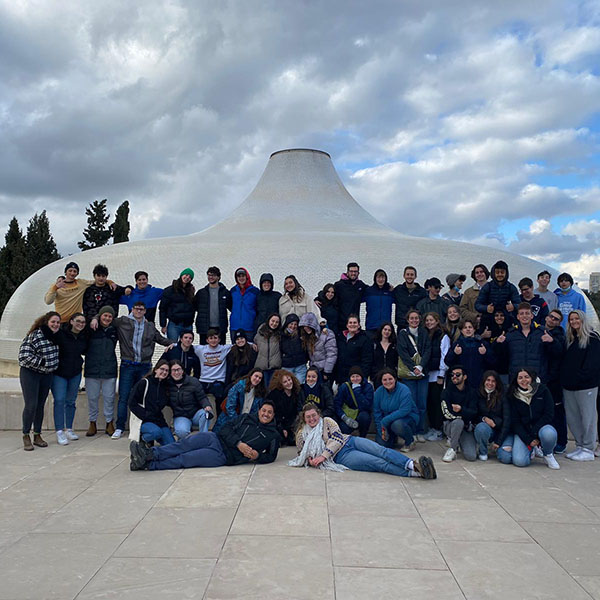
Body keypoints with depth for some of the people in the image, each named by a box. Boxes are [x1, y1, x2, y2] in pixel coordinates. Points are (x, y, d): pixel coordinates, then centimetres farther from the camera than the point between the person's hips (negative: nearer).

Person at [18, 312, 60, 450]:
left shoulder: (56, 336, 5)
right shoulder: (35, 335, -17)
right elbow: (24, 355, -21)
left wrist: (54, 366, 9)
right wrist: (42, 363, -20)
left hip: (47, 375, 6)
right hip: (30, 373, -6)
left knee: (40, 405, 10)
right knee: (31, 405, -8)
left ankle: (37, 435, 19)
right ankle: (26, 436, 6)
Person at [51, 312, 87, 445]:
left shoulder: (84, 337, 2)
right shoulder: (61, 334, -15)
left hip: (75, 373, 5)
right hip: (59, 372, -5)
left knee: (71, 401, 11)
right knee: (59, 400, -9)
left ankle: (69, 429, 21)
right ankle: (59, 432, -6)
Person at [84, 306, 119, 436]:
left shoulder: (114, 330, 5)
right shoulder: (91, 330, -2)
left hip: (109, 370, 1)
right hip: (92, 369, -1)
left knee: (109, 398, 5)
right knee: (92, 397, 7)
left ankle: (109, 423, 17)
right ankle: (92, 424, 20)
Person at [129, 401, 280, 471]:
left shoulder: (273, 435, 11)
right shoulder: (246, 418, 16)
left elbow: (270, 457, 12)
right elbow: (227, 429, 6)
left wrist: (257, 456, -9)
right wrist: (238, 443, -12)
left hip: (225, 456, -3)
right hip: (216, 439, 3)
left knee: (184, 459, -17)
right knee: (187, 443, -24)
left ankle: (148, 465, -23)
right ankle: (150, 453, -31)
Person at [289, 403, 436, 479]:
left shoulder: (327, 421, 7)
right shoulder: (302, 435, 9)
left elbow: (337, 439, -4)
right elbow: (302, 453, 19)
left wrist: (323, 456, -14)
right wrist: (310, 460, -5)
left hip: (349, 441, 2)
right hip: (341, 456, -2)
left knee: (381, 451, -26)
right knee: (380, 463, -21)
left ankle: (414, 464, -42)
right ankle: (415, 472, -37)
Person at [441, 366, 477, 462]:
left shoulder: (471, 392, 2)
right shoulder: (447, 392, -4)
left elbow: (474, 412, -11)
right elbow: (447, 414, -14)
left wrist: (461, 410, -31)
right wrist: (465, 418, -14)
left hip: (466, 427, 2)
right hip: (450, 425, -1)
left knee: (471, 456, -17)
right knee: (458, 422, -37)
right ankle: (452, 449, -13)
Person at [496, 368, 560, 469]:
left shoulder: (542, 390, -2)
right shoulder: (513, 396, 0)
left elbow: (549, 415, -7)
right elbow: (514, 421, -2)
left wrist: (533, 433, -15)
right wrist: (528, 440, -14)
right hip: (522, 432, 1)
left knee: (549, 433, -37)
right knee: (519, 461, -23)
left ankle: (548, 454, -4)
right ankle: (532, 451, 13)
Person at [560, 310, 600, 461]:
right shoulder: (570, 338, 15)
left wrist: (580, 377, -19)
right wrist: (564, 378, 4)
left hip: (586, 385, -7)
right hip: (568, 386, 7)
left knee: (587, 416, 1)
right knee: (572, 417, 10)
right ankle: (579, 446, 21)